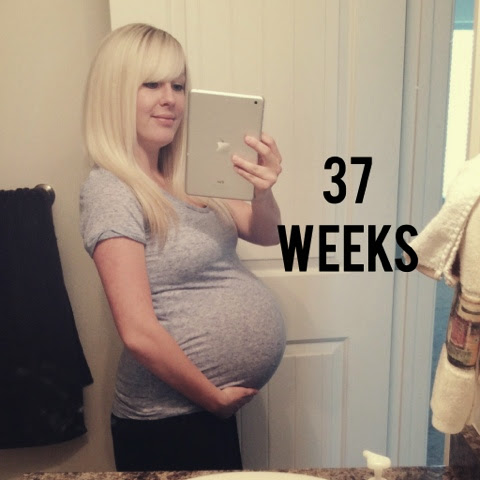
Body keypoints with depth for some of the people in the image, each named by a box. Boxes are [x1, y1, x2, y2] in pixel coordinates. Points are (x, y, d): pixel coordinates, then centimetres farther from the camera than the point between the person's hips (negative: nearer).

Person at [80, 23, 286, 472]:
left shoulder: (184, 178, 4)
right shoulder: (109, 189, -19)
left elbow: (266, 234, -2)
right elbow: (139, 332, -24)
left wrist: (263, 191, -22)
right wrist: (213, 398, -13)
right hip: (168, 420, -7)